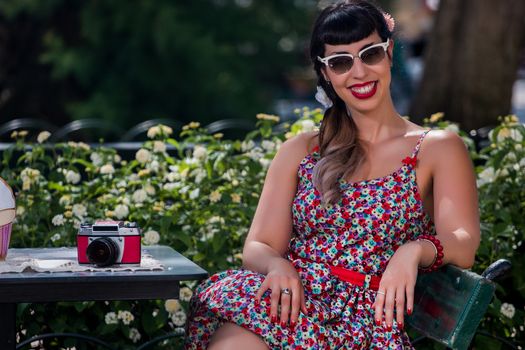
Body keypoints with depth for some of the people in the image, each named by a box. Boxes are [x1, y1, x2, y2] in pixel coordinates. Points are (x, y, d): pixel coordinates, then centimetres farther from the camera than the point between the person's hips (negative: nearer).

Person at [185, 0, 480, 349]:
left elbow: (463, 246, -3)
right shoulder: (300, 151, 19)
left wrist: (414, 250, -27)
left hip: (372, 315, -2)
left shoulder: (439, 149, 11)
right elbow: (258, 247, 12)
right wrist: (277, 266, -13)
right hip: (294, 295, 3)